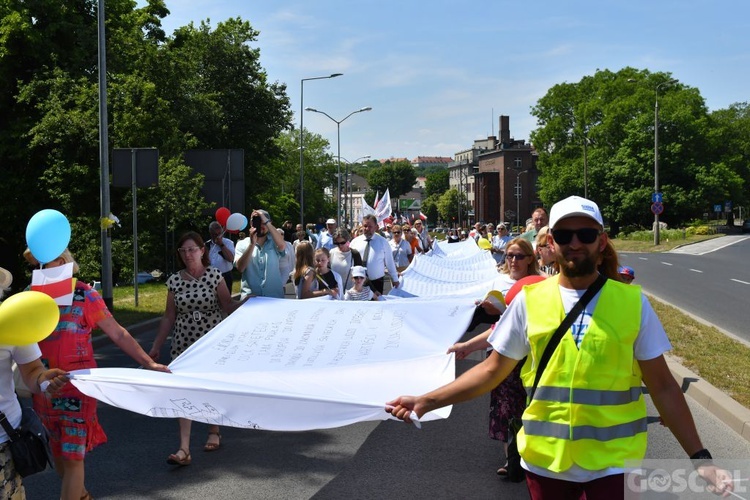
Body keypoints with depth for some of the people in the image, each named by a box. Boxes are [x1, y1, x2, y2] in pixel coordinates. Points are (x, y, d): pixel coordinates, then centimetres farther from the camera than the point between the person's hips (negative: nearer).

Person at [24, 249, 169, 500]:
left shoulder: (83, 295, -8)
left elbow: (118, 334, -7)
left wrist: (148, 363, -13)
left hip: (76, 388, -4)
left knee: (72, 457, -2)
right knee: (58, 452, 18)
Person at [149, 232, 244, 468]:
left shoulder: (214, 275, -5)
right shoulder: (174, 281, 1)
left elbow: (228, 307, -4)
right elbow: (169, 317, 7)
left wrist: (246, 302, -24)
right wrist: (156, 347, 7)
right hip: (183, 343, 1)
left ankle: (214, 431, 36)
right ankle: (184, 448, -9)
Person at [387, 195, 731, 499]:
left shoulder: (632, 302, -5)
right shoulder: (529, 300, -3)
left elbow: (662, 386, 0)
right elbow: (492, 370, 3)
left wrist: (699, 456, -5)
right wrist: (427, 401, -5)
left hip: (614, 462, -1)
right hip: (545, 460, 1)